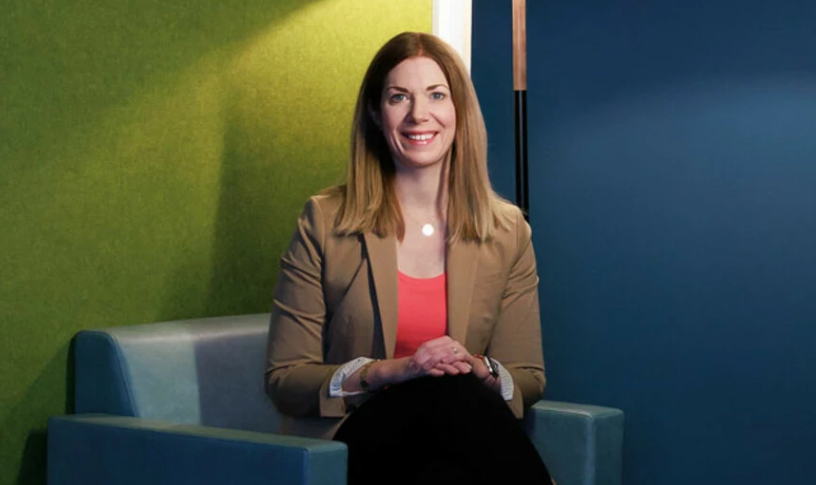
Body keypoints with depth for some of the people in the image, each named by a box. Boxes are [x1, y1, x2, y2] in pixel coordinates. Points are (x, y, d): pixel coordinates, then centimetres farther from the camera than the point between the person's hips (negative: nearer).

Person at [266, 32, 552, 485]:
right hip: (353, 445, -2)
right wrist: (389, 371, -16)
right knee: (449, 392, -33)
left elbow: (529, 379, 11)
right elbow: (284, 379, 1)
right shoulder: (325, 222, 1)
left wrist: (480, 371, -13)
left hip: (458, 441, 2)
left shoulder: (508, 232, 8)